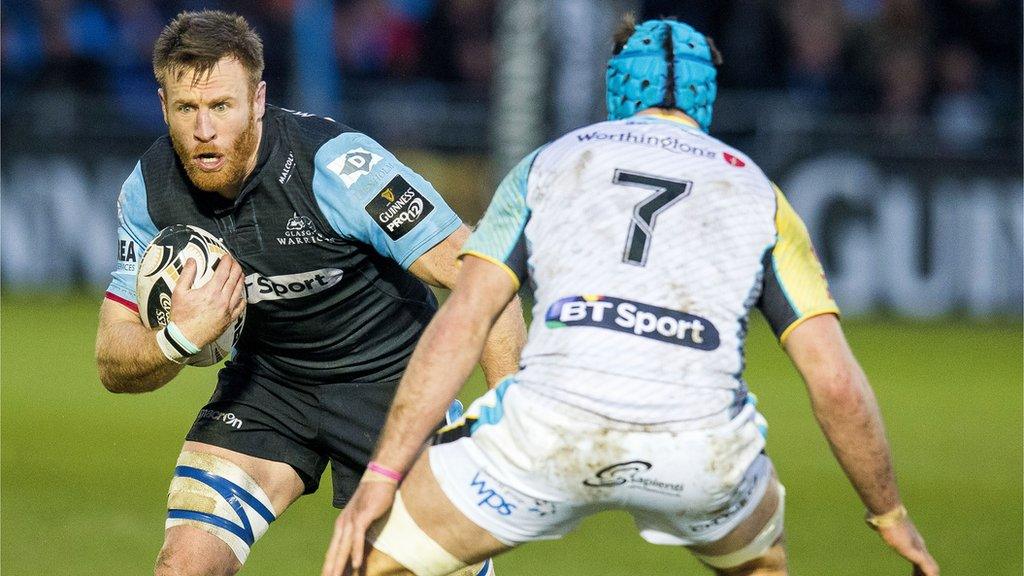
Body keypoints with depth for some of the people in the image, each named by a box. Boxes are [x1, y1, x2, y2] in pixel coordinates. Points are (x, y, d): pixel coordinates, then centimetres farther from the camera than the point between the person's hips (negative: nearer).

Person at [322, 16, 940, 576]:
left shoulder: (547, 164, 22)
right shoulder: (757, 191, 23)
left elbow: (461, 323, 9)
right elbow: (835, 382, 14)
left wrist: (382, 477, 7)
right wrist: (889, 512, 26)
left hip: (552, 436, -1)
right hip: (704, 457, 2)